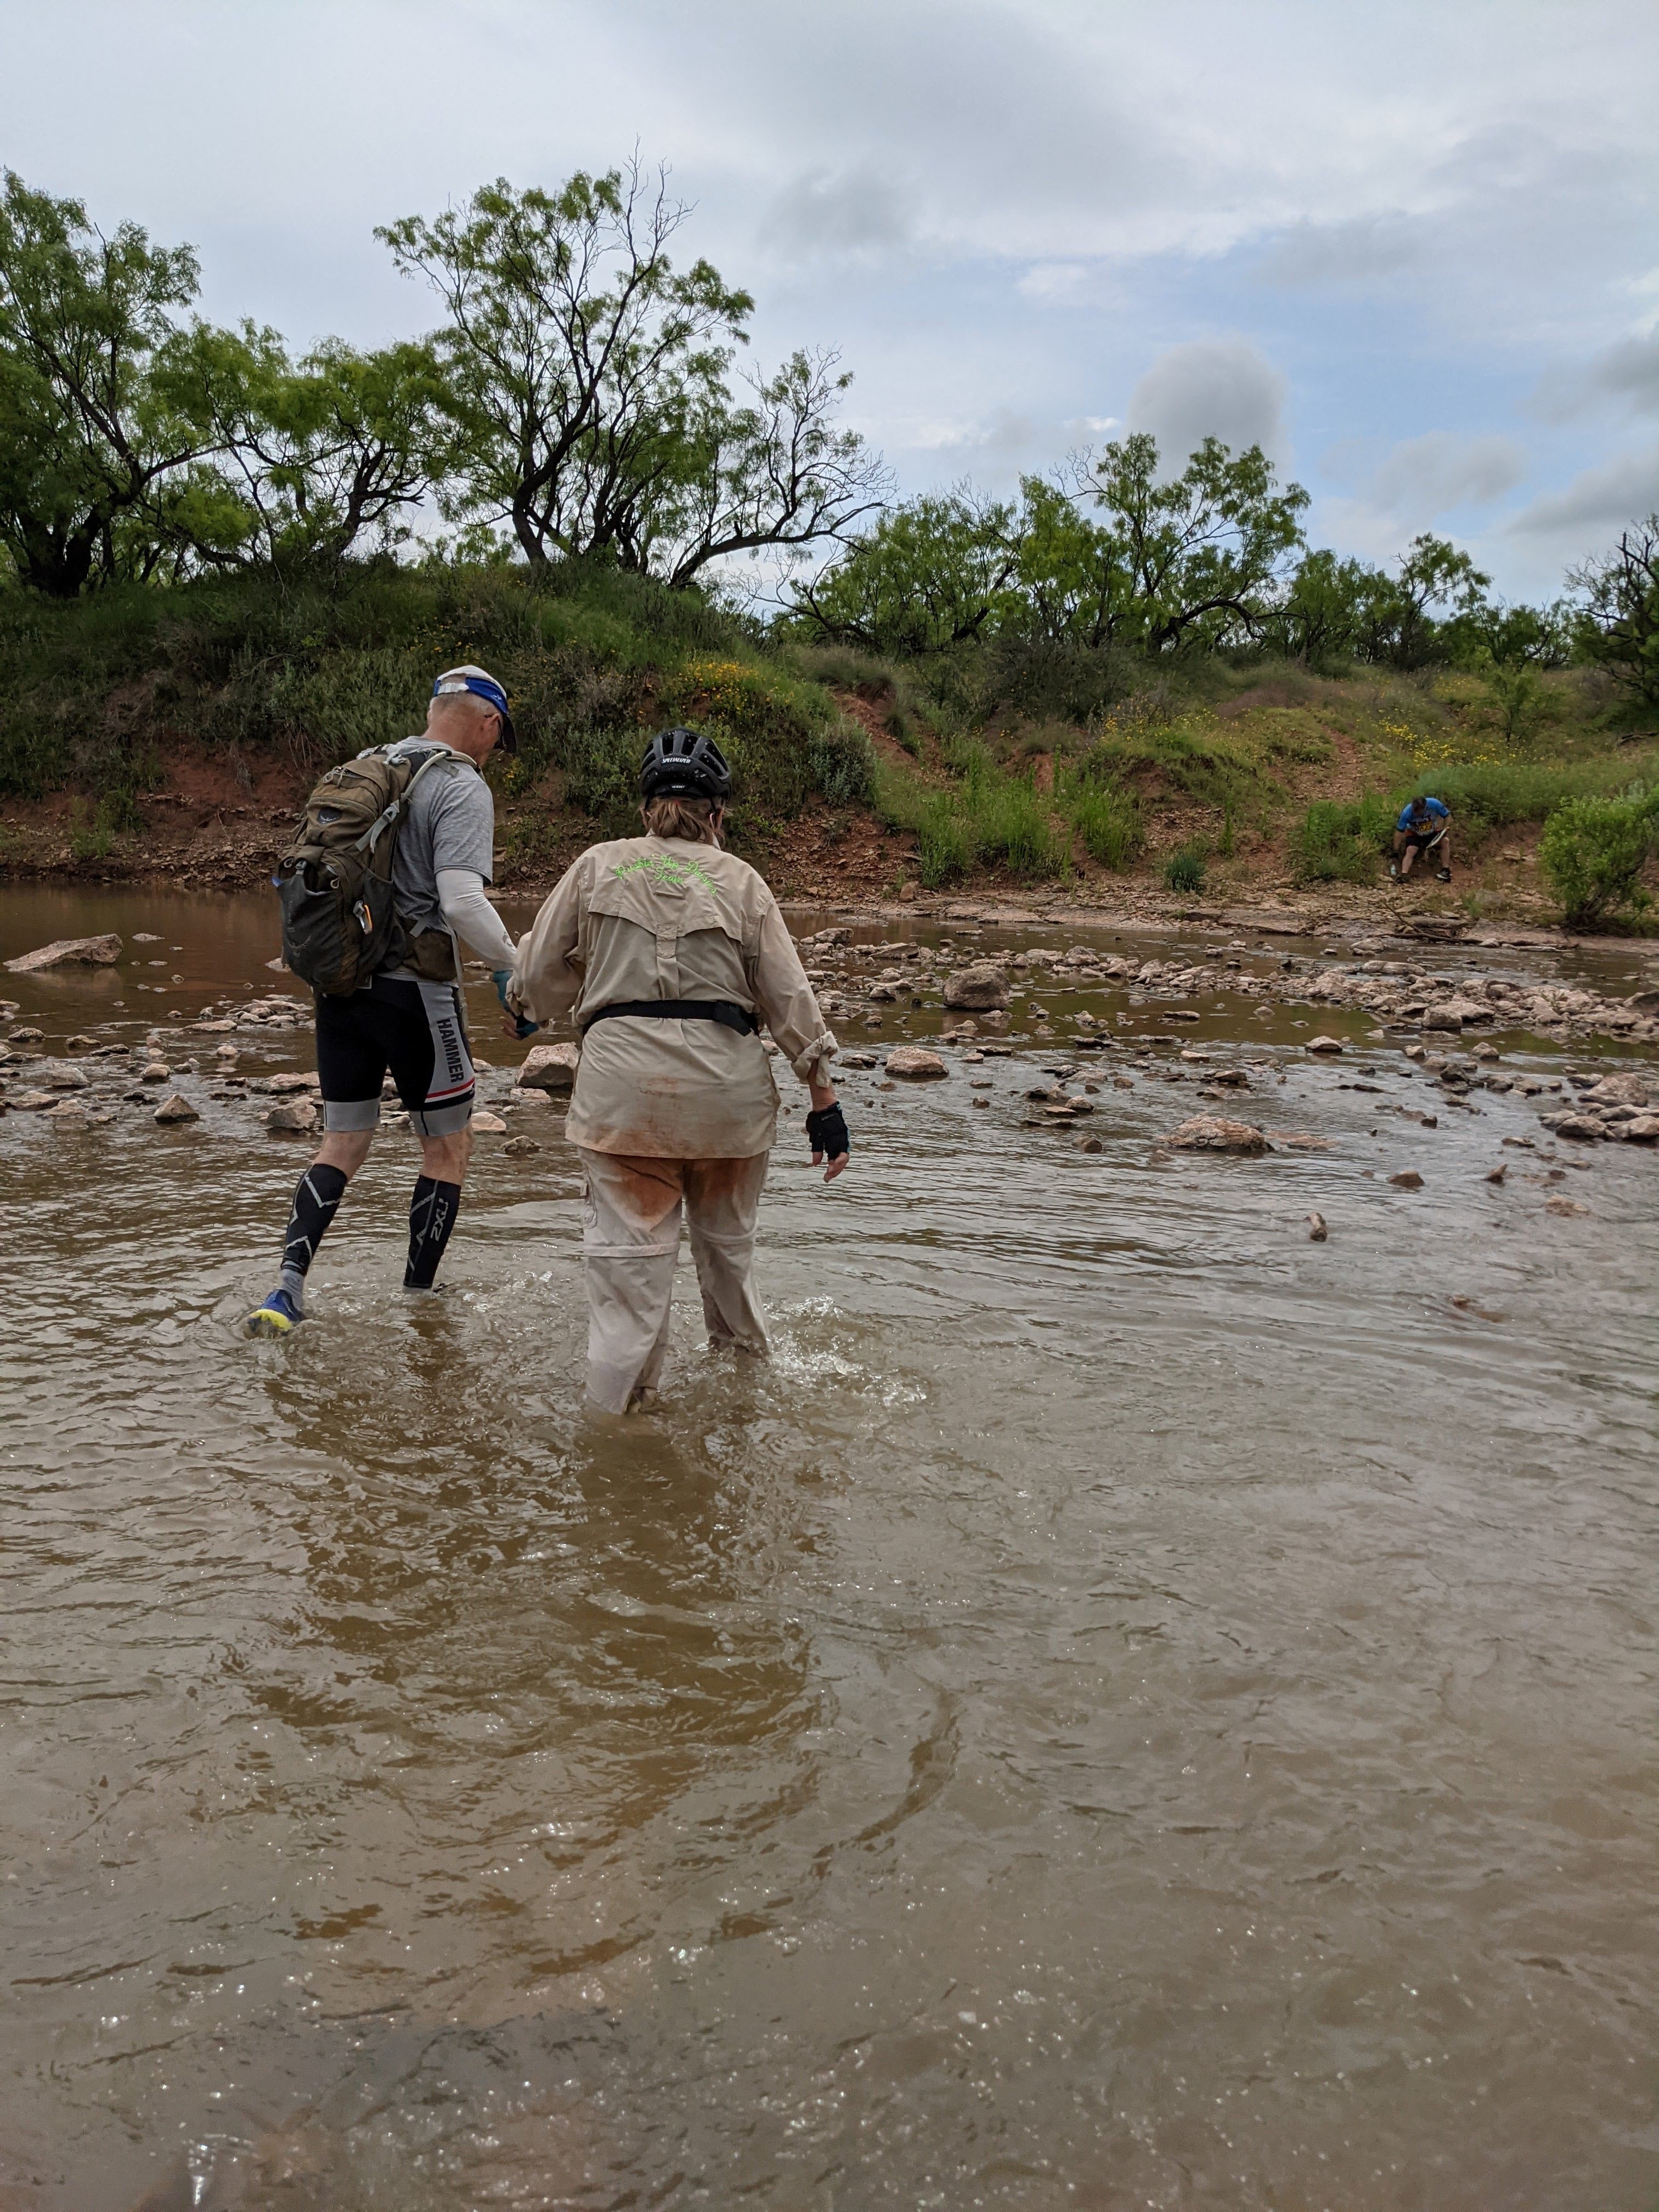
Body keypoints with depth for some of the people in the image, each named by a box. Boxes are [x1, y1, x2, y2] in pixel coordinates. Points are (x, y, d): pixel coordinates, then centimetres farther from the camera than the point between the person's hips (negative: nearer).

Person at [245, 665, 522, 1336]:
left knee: (342, 1147, 14)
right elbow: (463, 902, -22)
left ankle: (286, 1293, 1)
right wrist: (512, 964, -7)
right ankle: (416, 1302, 14)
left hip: (338, 979, 7)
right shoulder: (463, 788, -10)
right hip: (413, 988, -6)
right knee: (448, 1149, 10)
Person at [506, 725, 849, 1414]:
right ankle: (743, 1353, 40)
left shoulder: (597, 866, 7)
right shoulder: (741, 880, 6)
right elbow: (790, 998, 3)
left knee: (628, 1241, 3)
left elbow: (538, 974, 9)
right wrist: (824, 1100, 7)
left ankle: (619, 1399, 4)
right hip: (725, 1078, 1)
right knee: (726, 1234, 20)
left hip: (621, 1076, -1)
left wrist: (520, 1008, 32)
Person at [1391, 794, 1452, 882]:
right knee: (1410, 850, -27)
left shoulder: (1435, 804, -28)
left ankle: (1446, 870, -16)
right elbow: (1399, 832, -23)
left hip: (1432, 832, 2)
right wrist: (1396, 852, -23)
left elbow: (1447, 816, -9)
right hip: (1414, 834, -2)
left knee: (1445, 841, -22)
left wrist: (1445, 830, -24)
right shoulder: (1407, 812, -31)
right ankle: (1403, 875, -34)